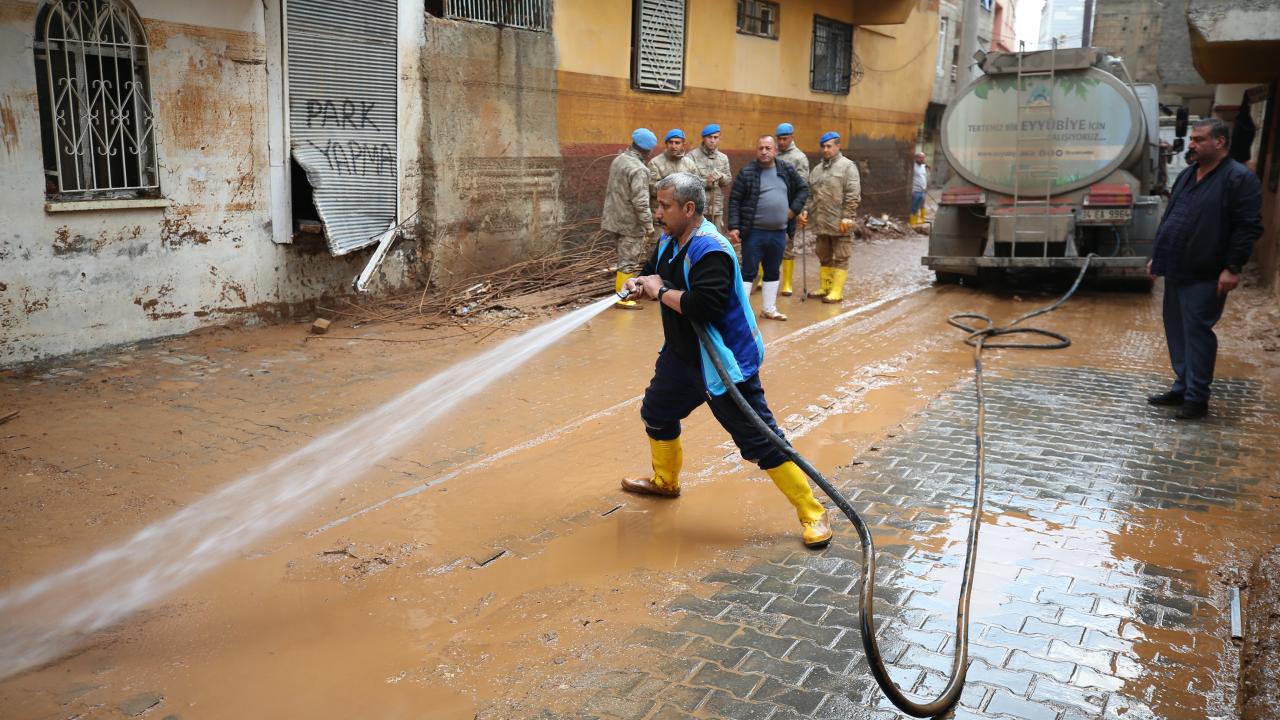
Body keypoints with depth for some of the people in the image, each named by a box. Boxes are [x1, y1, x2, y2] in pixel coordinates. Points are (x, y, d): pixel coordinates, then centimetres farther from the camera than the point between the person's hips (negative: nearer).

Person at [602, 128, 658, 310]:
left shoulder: (618, 160, 5)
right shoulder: (638, 169, -21)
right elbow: (640, 202, -23)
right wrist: (649, 225, -17)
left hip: (615, 219, 8)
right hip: (630, 223, -8)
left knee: (627, 258, 20)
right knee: (629, 262, 1)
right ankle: (622, 298, 8)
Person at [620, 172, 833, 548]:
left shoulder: (711, 250, -26)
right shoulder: (669, 241, 4)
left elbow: (706, 305, -38)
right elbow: (653, 274, 20)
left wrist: (662, 292, -24)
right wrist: (639, 284, -5)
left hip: (724, 363, -10)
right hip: (682, 356, 10)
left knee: (760, 441, -9)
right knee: (656, 414, 25)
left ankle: (812, 513, 3)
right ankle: (665, 481, 50)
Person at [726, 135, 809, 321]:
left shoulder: (787, 170, 6)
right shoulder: (747, 172, -6)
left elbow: (803, 188, 19)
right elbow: (734, 200, -6)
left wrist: (794, 208, 5)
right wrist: (733, 227, -13)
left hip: (778, 233, 5)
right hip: (754, 232, -4)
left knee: (773, 272, 14)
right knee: (749, 272, -1)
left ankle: (769, 309, 25)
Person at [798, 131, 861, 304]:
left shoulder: (847, 166, -5)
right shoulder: (816, 169, 16)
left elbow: (853, 195, -11)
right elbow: (810, 194, 20)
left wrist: (847, 217, -16)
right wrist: (805, 211, 6)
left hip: (839, 224, -7)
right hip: (821, 223, 7)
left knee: (840, 258, 0)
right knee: (824, 257, 15)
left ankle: (837, 291, 2)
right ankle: (825, 287, 25)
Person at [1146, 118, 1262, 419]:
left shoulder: (1240, 178, -11)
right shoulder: (1187, 174, 14)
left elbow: (1249, 227, -14)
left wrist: (1232, 267, -18)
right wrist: (1157, 256, 19)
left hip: (1205, 275, -8)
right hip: (1176, 270, 8)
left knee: (1196, 332, -5)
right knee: (1176, 330, 12)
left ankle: (1197, 398, 4)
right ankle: (1182, 387, 24)